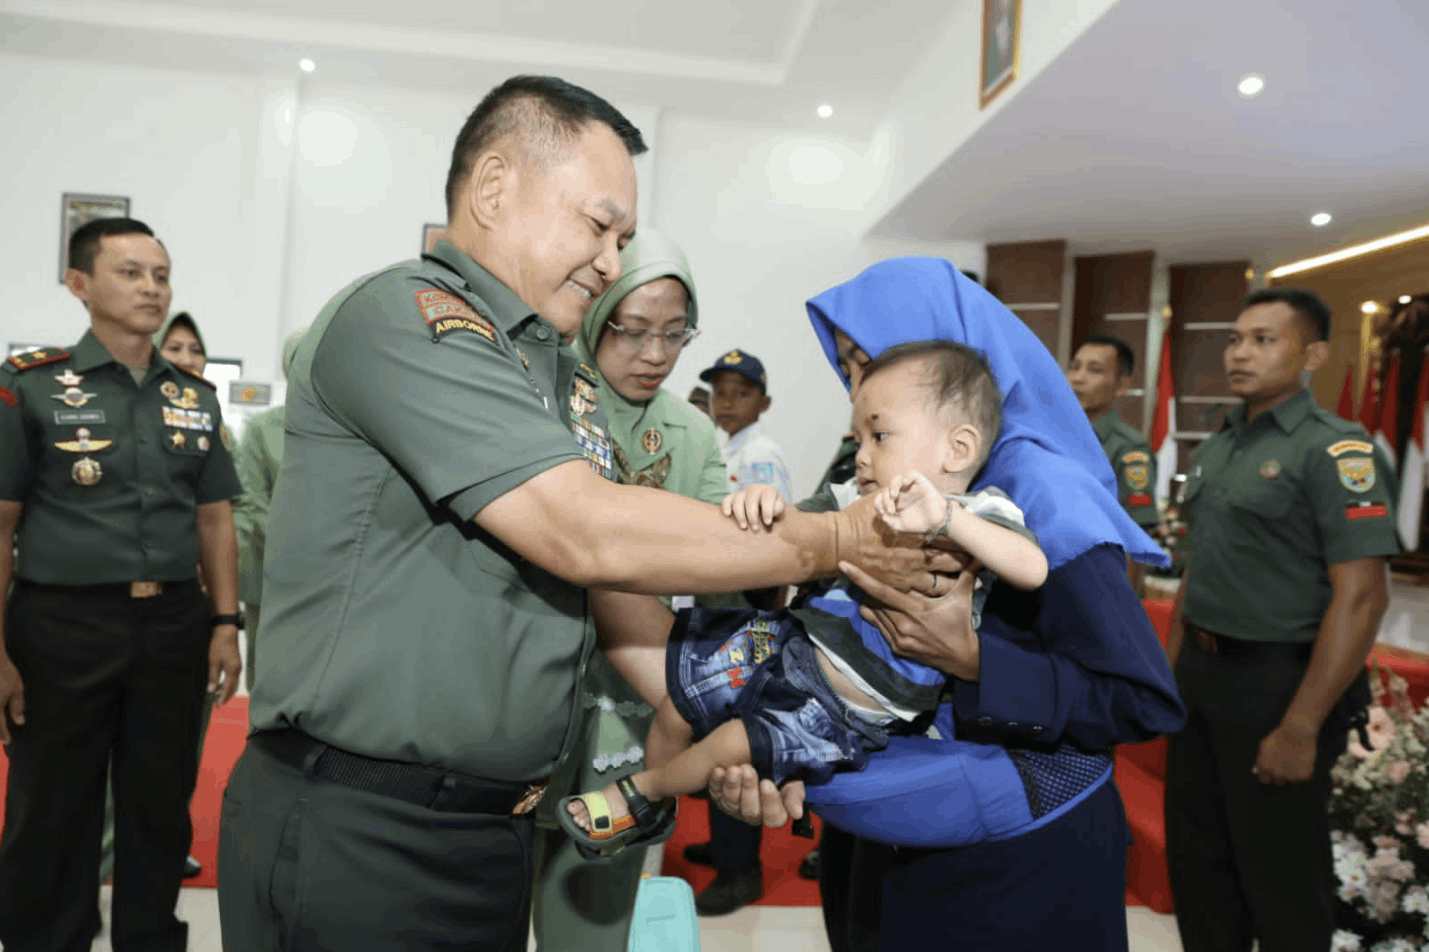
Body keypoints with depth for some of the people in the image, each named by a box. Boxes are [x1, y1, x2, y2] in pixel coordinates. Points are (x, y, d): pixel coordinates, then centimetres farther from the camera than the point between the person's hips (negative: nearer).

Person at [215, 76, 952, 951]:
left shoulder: (570, 379, 10)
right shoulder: (406, 315, -16)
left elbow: (618, 591, 9)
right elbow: (586, 534, -25)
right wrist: (835, 541, -17)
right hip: (356, 832, -7)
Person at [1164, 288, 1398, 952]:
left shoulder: (1335, 450, -14)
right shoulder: (1215, 448, 9)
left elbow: (1360, 598, -20)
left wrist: (1300, 729, -21)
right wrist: (1171, 668, 14)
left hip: (1274, 683, -7)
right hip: (1199, 676, 7)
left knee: (1280, 873, 10)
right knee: (1196, 856, 19)